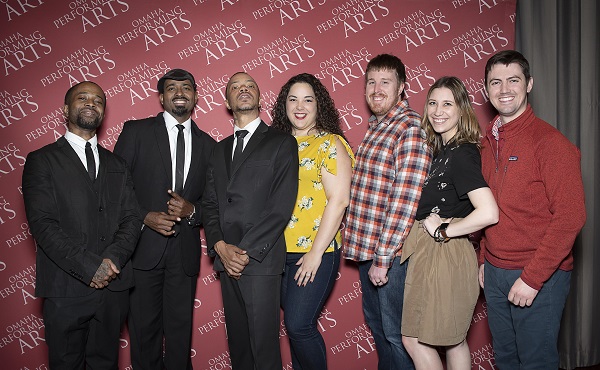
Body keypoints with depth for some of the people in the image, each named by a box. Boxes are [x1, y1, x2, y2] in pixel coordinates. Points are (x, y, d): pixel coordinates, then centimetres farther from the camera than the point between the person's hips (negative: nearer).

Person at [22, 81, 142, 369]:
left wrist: (112, 259, -14)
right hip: (67, 289, -3)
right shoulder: (42, 161, 1)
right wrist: (90, 268, -18)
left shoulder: (117, 165, 14)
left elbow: (132, 218, 4)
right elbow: (43, 225, -10)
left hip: (114, 287, 3)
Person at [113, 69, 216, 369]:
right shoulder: (136, 131, 2)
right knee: (144, 329, 9)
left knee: (180, 330, 11)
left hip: (185, 251, 2)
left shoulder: (208, 145, 10)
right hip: (143, 247, -2)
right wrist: (145, 217, -14)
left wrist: (192, 210, -9)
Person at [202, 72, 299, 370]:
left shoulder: (282, 142, 1)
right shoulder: (220, 149, 20)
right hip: (226, 259, 6)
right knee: (237, 343, 13)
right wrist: (220, 246, -5)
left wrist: (246, 252, -13)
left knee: (264, 345, -2)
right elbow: (210, 204, 13)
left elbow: (282, 205, -8)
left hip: (261, 259, -5)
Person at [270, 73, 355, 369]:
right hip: (280, 251, 5)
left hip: (316, 253, -5)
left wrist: (316, 252, -15)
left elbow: (339, 201, -13)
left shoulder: (330, 144, -6)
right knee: (294, 324, 13)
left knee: (298, 325, -4)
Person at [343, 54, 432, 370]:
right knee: (375, 321, 22)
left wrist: (383, 257, -20)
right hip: (366, 247, 9)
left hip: (392, 252, -9)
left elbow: (406, 199, -21)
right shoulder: (375, 127, 13)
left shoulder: (411, 127, -15)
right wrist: (367, 249, 12)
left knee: (396, 333, 6)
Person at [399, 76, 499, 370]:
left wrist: (442, 230, -19)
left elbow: (488, 213, -28)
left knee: (414, 339, 3)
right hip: (431, 253, 9)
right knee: (453, 340, 18)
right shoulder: (442, 150, 11)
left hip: (445, 255, -9)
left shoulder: (462, 153, -18)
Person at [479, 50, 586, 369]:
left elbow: (570, 216, -18)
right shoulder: (490, 142, 8)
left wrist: (532, 278, -19)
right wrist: (484, 260, 14)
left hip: (539, 277, -6)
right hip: (494, 272, 7)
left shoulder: (549, 141, -14)